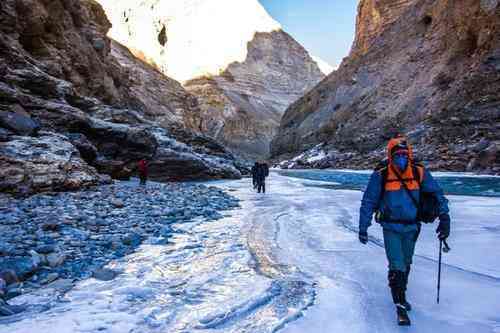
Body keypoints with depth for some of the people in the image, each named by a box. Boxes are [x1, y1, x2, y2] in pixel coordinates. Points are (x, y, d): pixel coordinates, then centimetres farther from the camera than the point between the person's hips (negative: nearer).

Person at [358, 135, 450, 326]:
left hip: (411, 227, 4)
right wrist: (363, 228, -6)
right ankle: (401, 306, 6)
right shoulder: (381, 175, -15)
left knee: (406, 264, 19)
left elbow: (437, 194, 3)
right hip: (391, 228, -3)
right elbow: (368, 202, -8)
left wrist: (444, 218, -7)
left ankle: (400, 295, 40)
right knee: (397, 267, -8)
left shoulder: (419, 172, -8)